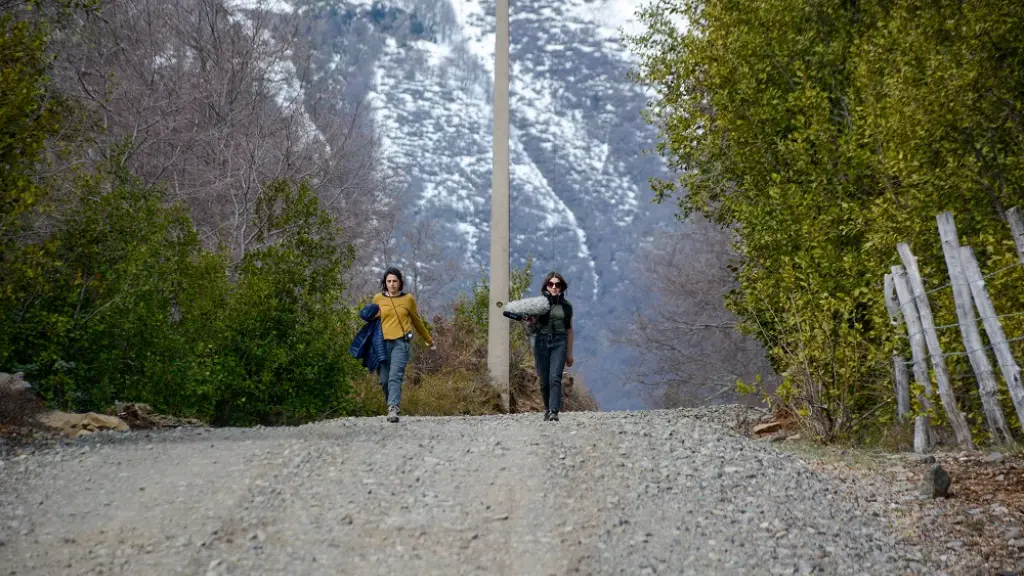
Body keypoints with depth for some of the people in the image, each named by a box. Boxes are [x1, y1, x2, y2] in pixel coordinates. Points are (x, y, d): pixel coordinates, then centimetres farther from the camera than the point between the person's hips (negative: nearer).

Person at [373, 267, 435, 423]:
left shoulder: (408, 299, 8)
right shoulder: (378, 298, 9)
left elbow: (416, 320, 22)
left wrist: (429, 339, 32)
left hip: (401, 342, -2)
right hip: (382, 342, 2)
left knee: (395, 376, -18)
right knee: (384, 379, 1)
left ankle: (393, 409, -27)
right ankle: (392, 406, 21)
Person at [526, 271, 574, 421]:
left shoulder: (566, 306, 11)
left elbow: (569, 330, 17)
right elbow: (532, 328, 6)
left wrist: (569, 353, 16)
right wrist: (530, 322, -18)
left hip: (559, 343, 0)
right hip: (541, 342, 0)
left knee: (555, 378, -16)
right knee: (544, 381, 1)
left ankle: (554, 412, -24)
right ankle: (548, 409, 21)